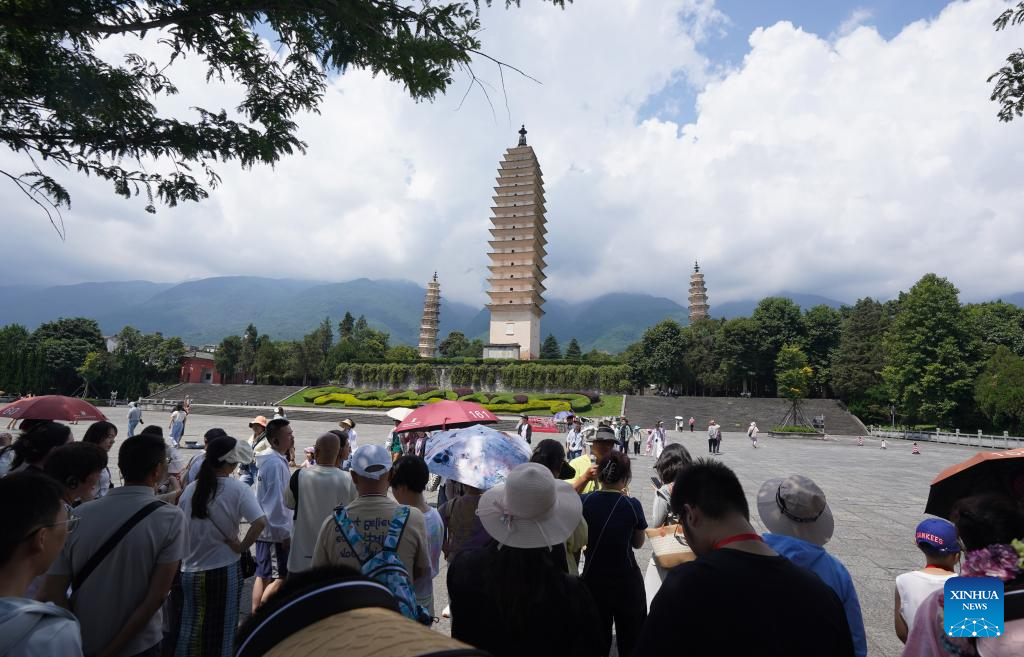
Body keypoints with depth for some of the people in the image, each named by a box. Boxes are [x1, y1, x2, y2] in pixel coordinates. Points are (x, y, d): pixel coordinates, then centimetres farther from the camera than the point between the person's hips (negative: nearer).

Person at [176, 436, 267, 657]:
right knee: (221, 630, 14)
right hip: (224, 570, -4)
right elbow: (260, 521, -28)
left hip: (190, 571, 4)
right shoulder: (238, 488, -16)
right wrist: (242, 547, -13)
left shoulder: (191, 488, -3)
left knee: (190, 628, 21)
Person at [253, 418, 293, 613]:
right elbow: (276, 502, -22)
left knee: (262, 576, 16)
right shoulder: (276, 463, -21)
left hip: (263, 528, 10)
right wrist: (285, 533, -16)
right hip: (276, 531, -10)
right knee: (281, 577, -1)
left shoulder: (268, 460, 10)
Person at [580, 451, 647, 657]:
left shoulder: (584, 501, -11)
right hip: (626, 580, -2)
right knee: (630, 640, 21)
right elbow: (638, 543, 0)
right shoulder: (632, 505, -17)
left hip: (593, 578, 2)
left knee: (596, 640, 20)